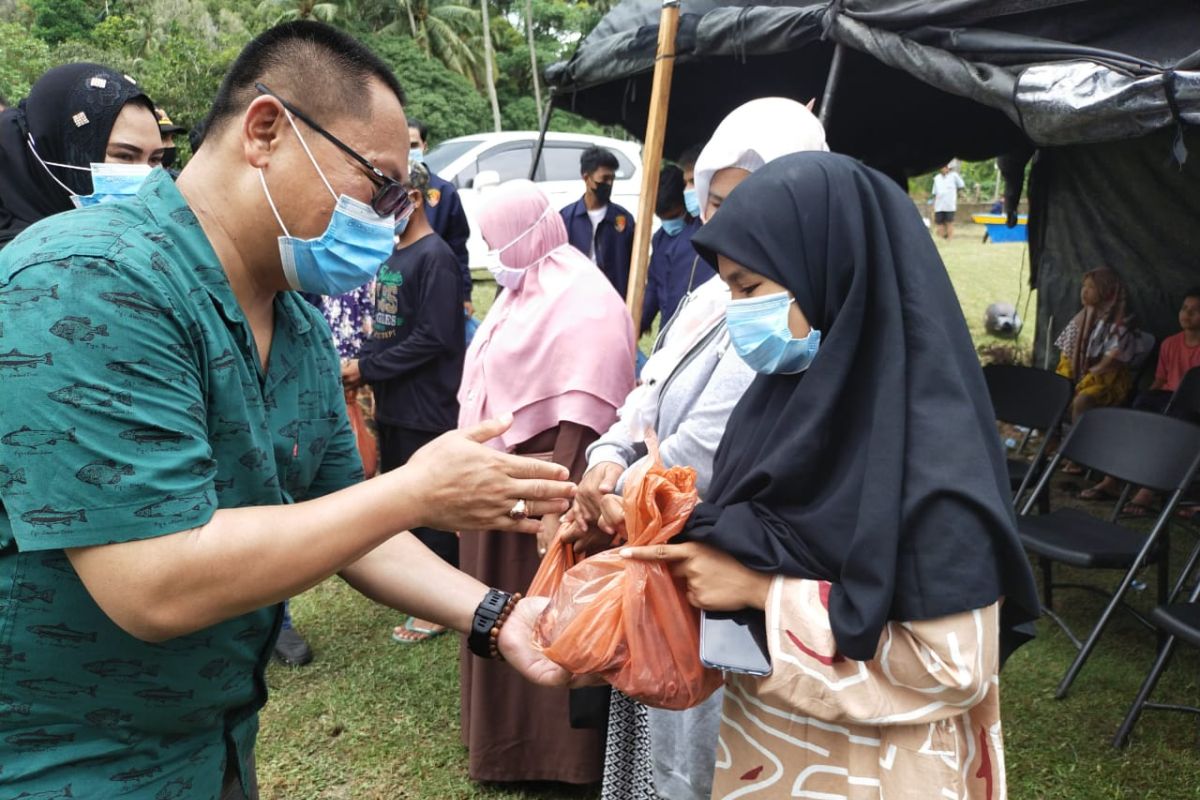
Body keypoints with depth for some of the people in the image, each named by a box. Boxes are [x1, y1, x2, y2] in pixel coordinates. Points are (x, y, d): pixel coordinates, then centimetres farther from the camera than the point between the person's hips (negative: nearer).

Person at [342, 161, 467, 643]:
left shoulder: (435, 256, -15)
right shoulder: (391, 254, 12)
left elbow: (432, 338, -21)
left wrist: (367, 368, -16)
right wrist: (361, 361, -1)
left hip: (428, 408, -9)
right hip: (392, 405, 9)